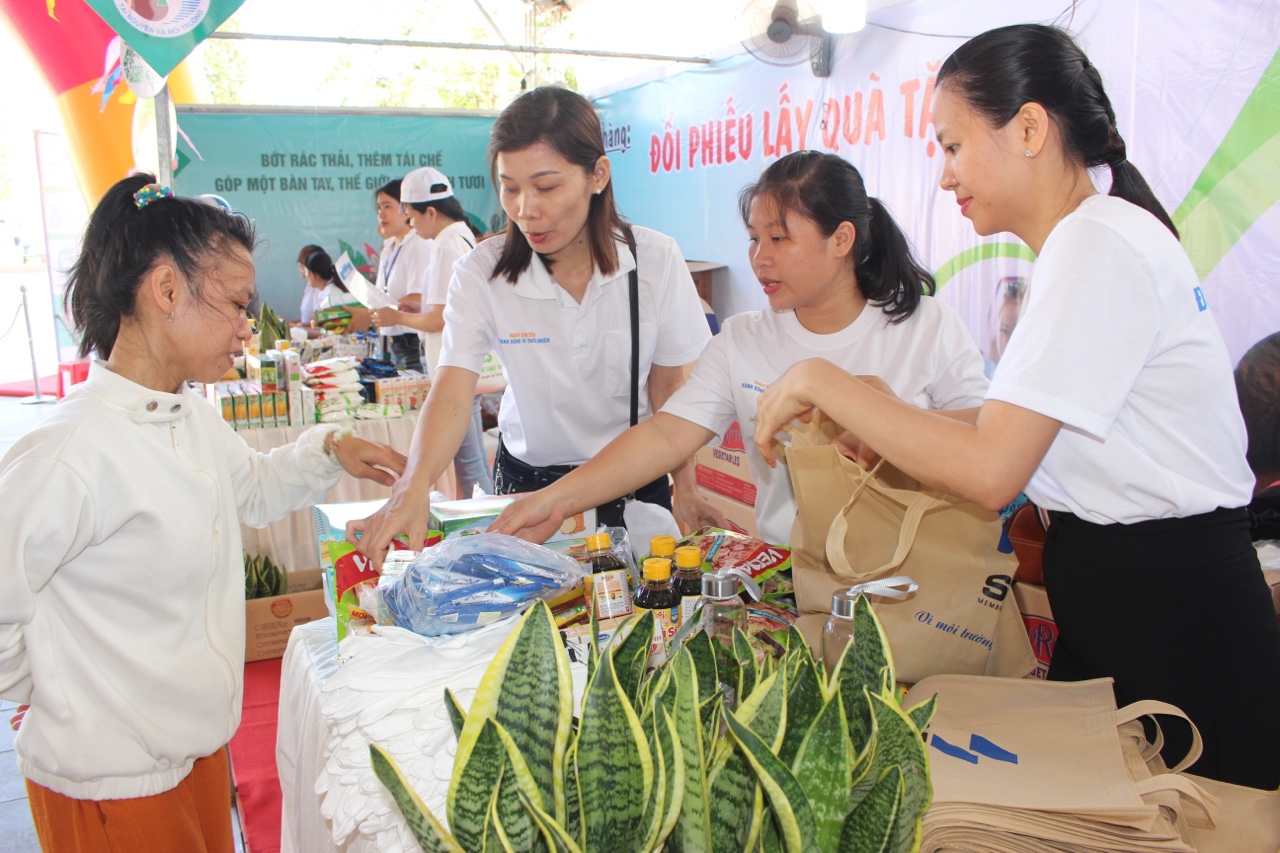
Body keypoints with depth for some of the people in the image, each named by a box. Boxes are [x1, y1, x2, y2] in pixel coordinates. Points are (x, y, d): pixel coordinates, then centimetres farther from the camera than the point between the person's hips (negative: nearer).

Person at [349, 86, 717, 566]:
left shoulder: (656, 260, -15)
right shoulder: (481, 274, -16)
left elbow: (670, 387, -5)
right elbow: (454, 388, -28)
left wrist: (685, 491, -6)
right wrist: (415, 485, -45)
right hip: (528, 477, 0)